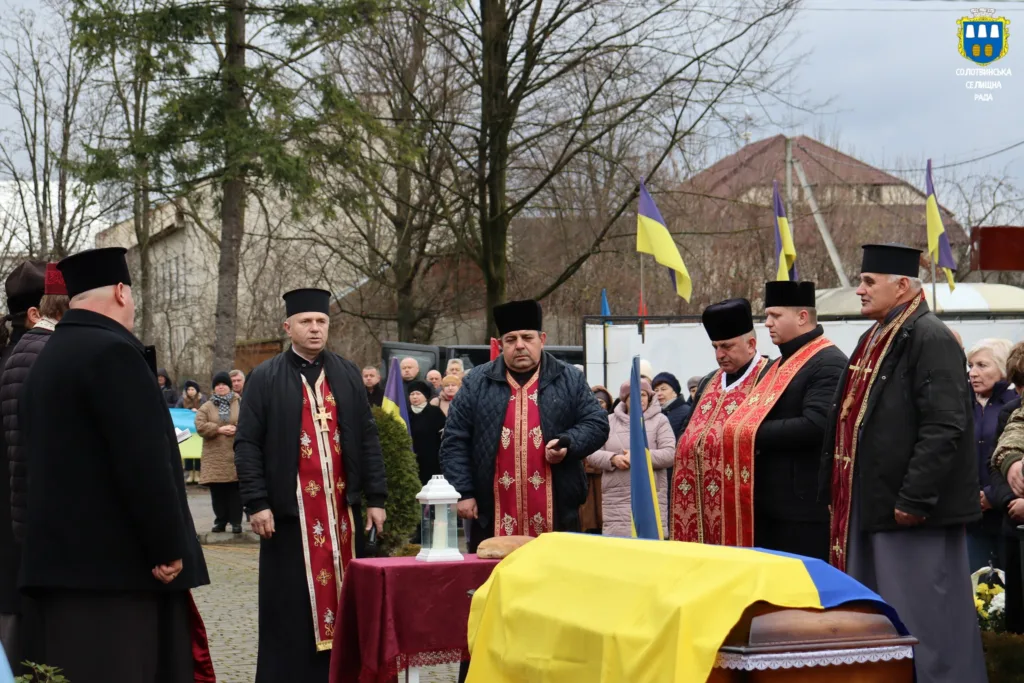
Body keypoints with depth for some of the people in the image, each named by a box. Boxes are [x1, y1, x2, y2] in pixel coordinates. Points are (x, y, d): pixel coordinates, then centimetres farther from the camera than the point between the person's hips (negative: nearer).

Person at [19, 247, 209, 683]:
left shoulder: (48, 357, 17)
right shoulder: (112, 351, -13)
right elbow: (144, 462, -19)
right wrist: (169, 549, -12)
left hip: (63, 556, 10)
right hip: (115, 562, -10)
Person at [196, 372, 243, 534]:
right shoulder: (207, 407, 10)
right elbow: (200, 426, -3)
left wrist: (238, 429, -17)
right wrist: (219, 429, -13)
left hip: (235, 454, -2)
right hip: (214, 455, 2)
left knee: (235, 490, -2)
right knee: (217, 490, 3)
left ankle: (236, 522, 3)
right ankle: (220, 521, 11)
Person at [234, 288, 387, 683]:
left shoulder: (348, 375, 9)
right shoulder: (265, 378, 0)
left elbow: (368, 438, 10)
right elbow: (247, 444, -3)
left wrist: (376, 497, 4)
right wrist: (256, 503, -11)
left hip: (342, 508, 3)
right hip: (290, 510, -3)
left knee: (342, 598, 7)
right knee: (290, 607, 1)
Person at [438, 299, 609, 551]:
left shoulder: (569, 380, 8)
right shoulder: (477, 384, 7)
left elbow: (596, 423, 7)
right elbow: (455, 442, 5)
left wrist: (568, 444, -12)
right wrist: (463, 492, -3)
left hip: (555, 515, 0)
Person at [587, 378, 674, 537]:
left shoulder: (659, 420, 7)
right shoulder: (609, 421, 14)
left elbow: (670, 454, -4)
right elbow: (592, 454, 9)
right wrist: (612, 458, -12)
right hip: (615, 500, 2)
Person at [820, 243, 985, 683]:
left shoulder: (930, 339, -15)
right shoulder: (874, 339, 16)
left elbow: (945, 428, -22)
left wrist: (913, 499, -23)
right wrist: (837, 491, 18)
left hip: (910, 513, -10)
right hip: (869, 504, 10)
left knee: (922, 620, -3)